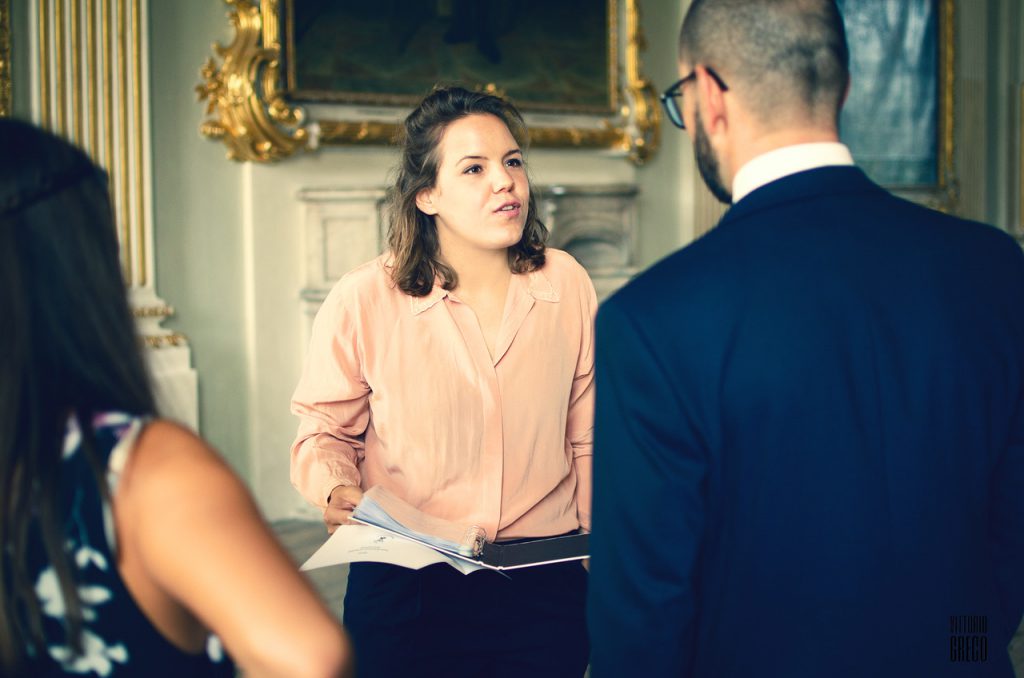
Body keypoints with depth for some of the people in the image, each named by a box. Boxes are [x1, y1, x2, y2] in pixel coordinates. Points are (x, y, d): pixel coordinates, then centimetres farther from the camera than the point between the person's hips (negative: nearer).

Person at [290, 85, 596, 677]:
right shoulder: (362, 302, -10)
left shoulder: (568, 285, -1)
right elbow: (325, 433, 2)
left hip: (545, 589, 2)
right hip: (406, 593, -2)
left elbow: (587, 443, 7)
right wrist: (337, 490, -18)